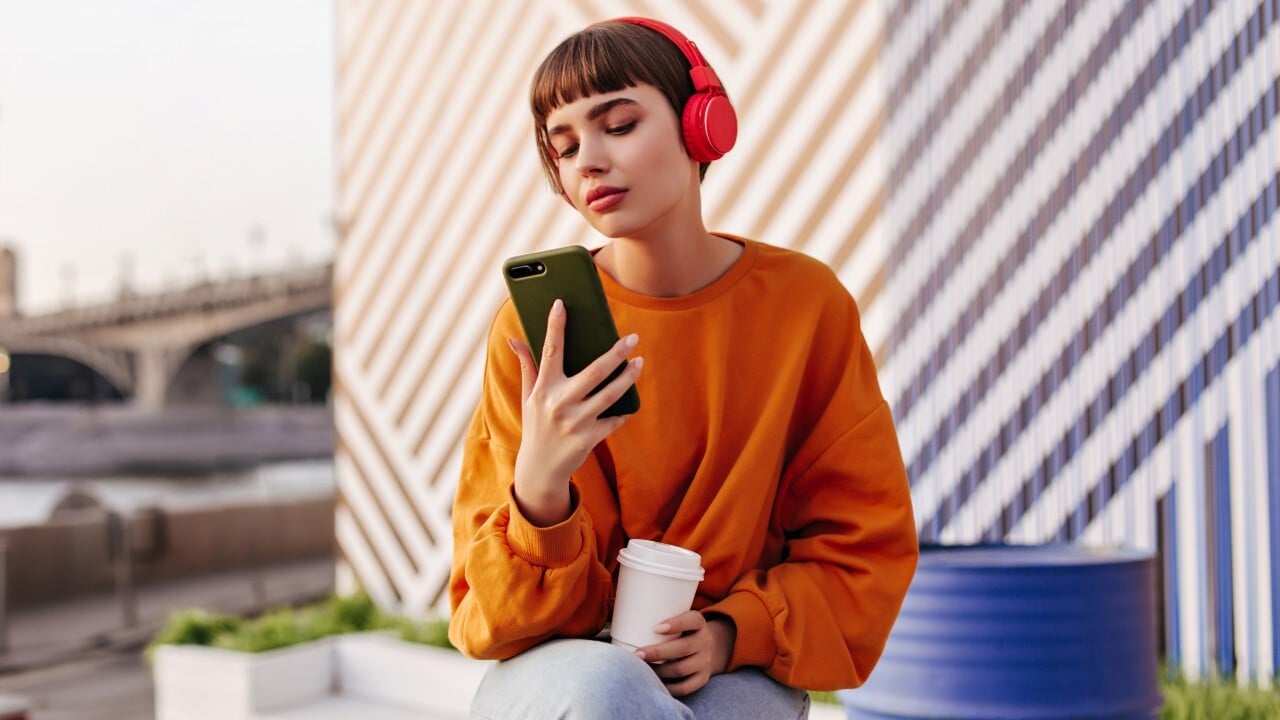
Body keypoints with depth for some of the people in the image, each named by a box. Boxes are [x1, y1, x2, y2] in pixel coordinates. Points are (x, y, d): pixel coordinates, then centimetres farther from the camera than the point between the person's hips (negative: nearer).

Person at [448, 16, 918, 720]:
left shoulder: (805, 301, -5)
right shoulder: (539, 324, -9)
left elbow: (864, 547, 2)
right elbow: (497, 613, -8)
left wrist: (733, 631, -15)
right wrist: (539, 493, -30)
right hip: (566, 662, -1)